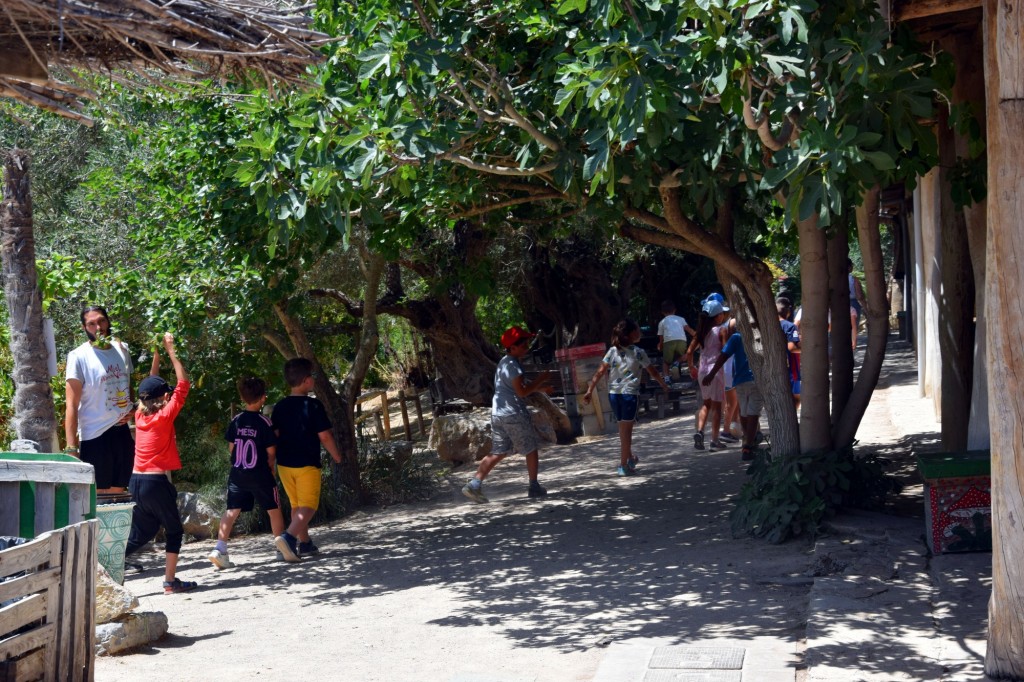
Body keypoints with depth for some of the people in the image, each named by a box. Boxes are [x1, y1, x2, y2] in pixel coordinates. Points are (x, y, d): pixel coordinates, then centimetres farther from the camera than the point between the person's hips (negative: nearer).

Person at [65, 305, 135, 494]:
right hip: (94, 437, -5)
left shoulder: (122, 349, 7)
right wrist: (71, 447, -19)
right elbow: (72, 406, -12)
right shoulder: (78, 357, -10)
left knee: (118, 493, 11)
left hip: (123, 433, 5)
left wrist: (132, 407, 1)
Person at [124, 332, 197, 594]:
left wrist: (157, 353, 21)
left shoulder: (141, 415, 7)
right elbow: (183, 383, -8)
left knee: (140, 534, 16)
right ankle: (170, 582, 6)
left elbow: (150, 385, 21)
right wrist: (170, 350, -5)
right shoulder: (165, 415, -10)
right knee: (174, 531, 8)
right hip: (157, 482, -7)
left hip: (136, 481, 7)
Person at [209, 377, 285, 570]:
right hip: (260, 475, -3)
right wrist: (270, 468, 11)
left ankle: (220, 549, -10)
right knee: (274, 510, 12)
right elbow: (271, 452, -7)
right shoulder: (264, 423, -11)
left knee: (232, 511, 4)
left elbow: (231, 448, 7)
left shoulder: (236, 421, 1)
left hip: (237, 474, 4)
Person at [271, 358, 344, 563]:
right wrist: (336, 455, 3)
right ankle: (288, 537, -25)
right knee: (308, 506, -4)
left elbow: (274, 435, 7)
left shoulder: (280, 406, 4)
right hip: (307, 464, -6)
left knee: (297, 505, 18)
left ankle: (305, 544, 25)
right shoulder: (314, 405, -12)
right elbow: (324, 436, -11)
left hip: (285, 463, 6)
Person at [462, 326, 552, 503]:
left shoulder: (504, 363, 16)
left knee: (498, 452, 10)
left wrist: (540, 388, 19)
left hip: (497, 413, 9)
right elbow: (522, 391, -20)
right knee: (531, 449, 8)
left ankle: (474, 484, 0)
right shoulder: (512, 365, -15)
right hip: (513, 414, -9)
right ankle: (534, 487, 14)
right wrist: (541, 379, -10)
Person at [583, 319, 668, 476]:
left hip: (613, 393, 4)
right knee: (626, 429, 1)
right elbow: (653, 372, 5)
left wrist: (590, 390, -2)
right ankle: (624, 465, 0)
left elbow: (600, 372, -1)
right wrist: (664, 385, 20)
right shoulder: (638, 352, -3)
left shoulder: (613, 351, 5)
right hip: (630, 393, -4)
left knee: (624, 428, 19)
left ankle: (629, 457, 33)